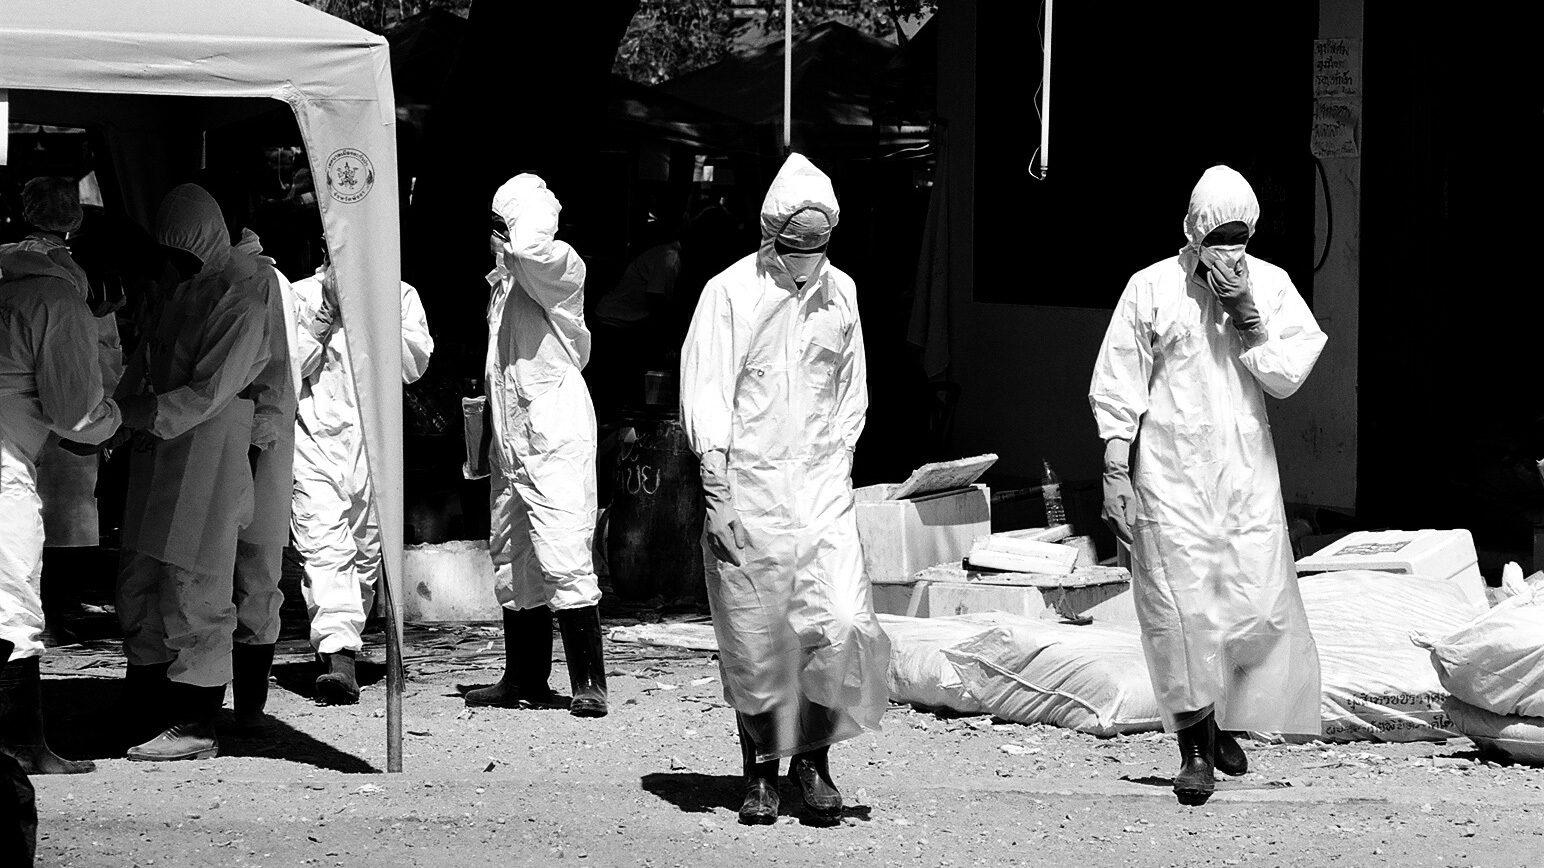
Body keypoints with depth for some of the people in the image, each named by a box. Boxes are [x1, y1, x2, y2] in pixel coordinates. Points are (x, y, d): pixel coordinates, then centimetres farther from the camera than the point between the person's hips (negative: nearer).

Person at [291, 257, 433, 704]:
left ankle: (344, 642, 24)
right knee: (323, 545, -17)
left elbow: (414, 365, -3)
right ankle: (339, 656, -26)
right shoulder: (301, 295, 5)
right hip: (313, 436, -2)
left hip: (374, 439, 2)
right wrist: (325, 312, -7)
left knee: (366, 551, 7)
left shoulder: (400, 296, 8)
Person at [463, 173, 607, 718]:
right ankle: (525, 679, 20)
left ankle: (589, 683, -12)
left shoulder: (560, 264, -8)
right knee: (511, 557, 12)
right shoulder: (504, 279, 17)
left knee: (563, 559, -14)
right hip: (512, 439, 9)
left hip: (555, 433, -9)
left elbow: (529, 249, -33)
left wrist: (534, 210, -13)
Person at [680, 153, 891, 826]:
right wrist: (716, 498, -12)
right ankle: (760, 771, 17)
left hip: (822, 490, 3)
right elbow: (705, 399, -7)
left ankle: (813, 756, 7)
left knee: (843, 625, -11)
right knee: (755, 644, 2)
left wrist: (837, 463, 10)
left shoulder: (840, 292, 7)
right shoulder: (730, 293, -5)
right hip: (748, 492, -3)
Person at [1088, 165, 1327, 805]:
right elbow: (1118, 388, 2)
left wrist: (1246, 314, -12)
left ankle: (1224, 722, 22)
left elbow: (1286, 378, -2)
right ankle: (1194, 746, 4)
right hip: (1170, 472, -2)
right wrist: (1115, 472, -3)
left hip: (1246, 470, 2)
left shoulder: (1270, 286, 6)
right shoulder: (1152, 288, 0)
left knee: (1258, 603, -3)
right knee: (1184, 607, -7)